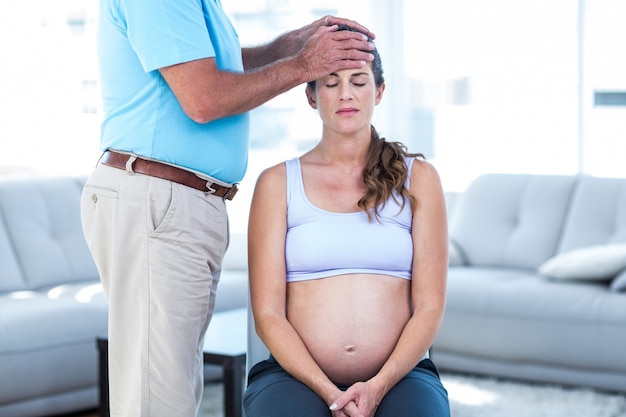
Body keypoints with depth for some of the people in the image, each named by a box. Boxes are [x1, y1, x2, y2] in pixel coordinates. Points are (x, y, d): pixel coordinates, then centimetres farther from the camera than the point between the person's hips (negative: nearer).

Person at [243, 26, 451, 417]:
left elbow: (429, 308, 3)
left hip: (399, 375, 1)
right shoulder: (277, 183, 8)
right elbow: (268, 314, 1)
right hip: (296, 375, 0)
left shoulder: (418, 178, 10)